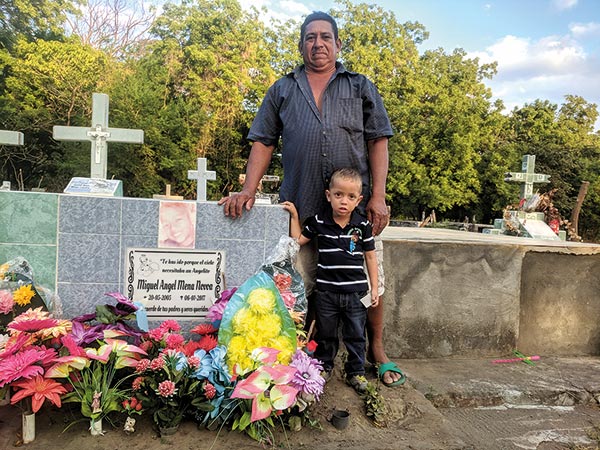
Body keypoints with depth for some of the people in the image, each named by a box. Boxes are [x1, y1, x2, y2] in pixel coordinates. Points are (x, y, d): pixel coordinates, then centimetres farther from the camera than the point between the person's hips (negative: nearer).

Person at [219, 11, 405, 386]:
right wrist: (248, 191, -2)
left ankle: (377, 350, 27)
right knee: (301, 287, 7)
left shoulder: (360, 88, 12)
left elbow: (378, 142, 5)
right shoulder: (282, 90, 15)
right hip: (301, 210, 1)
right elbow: (263, 143, 11)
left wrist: (378, 196, -5)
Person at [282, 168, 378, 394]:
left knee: (356, 335, 12)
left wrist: (374, 288, 3)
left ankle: (355, 371, 31)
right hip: (326, 291, 0)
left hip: (355, 292, 0)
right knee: (325, 333, 17)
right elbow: (298, 240, 7)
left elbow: (370, 256, 4)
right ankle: (324, 365, 38)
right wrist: (294, 215, -1)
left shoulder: (363, 225, -4)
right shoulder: (318, 222, -4)